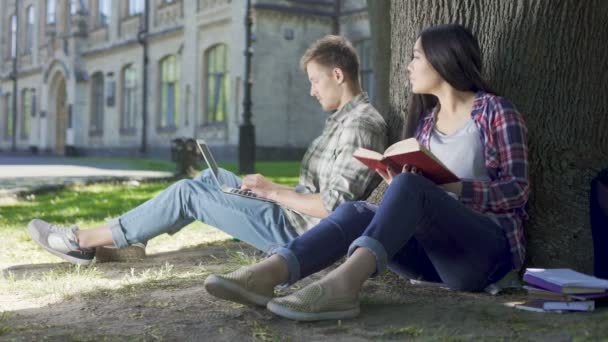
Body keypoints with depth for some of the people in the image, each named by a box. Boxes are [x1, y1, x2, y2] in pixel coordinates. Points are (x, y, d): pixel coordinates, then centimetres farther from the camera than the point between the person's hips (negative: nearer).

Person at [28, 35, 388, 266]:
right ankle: (127, 237, 12)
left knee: (187, 193, -6)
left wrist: (275, 191, -15)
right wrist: (273, 189, 5)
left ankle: (83, 240, 3)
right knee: (213, 179, 13)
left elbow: (333, 207, -25)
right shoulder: (346, 118, 14)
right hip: (296, 218, 10)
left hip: (297, 229, -10)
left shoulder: (360, 125, -18)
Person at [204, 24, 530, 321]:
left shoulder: (495, 110, 0)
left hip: (487, 249, -5)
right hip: (435, 248, 5)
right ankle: (267, 273, -44)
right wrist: (395, 183, -10)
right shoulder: (426, 120, 19)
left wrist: (454, 189, -23)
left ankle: (343, 283, -53)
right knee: (357, 213, -21)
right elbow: (416, 187, 13)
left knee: (409, 187, -32)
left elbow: (516, 189, -7)